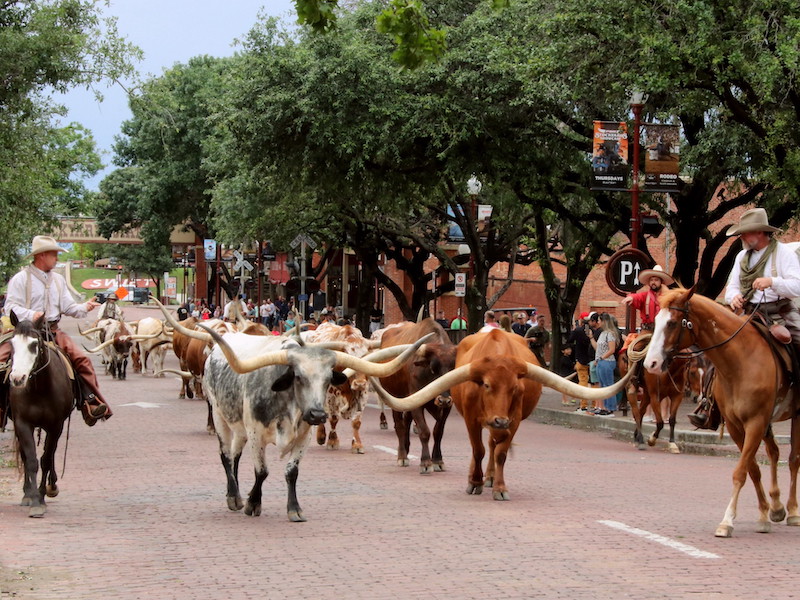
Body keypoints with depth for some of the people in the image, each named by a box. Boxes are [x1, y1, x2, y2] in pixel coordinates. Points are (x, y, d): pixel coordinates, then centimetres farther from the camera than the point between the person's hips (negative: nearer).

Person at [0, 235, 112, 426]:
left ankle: (90, 402, -15)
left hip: (53, 331, 4)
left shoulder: (58, 279, 17)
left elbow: (68, 307, 14)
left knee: (82, 359, -15)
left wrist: (84, 308, -7)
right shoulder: (20, 279, -1)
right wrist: (31, 315, -26)